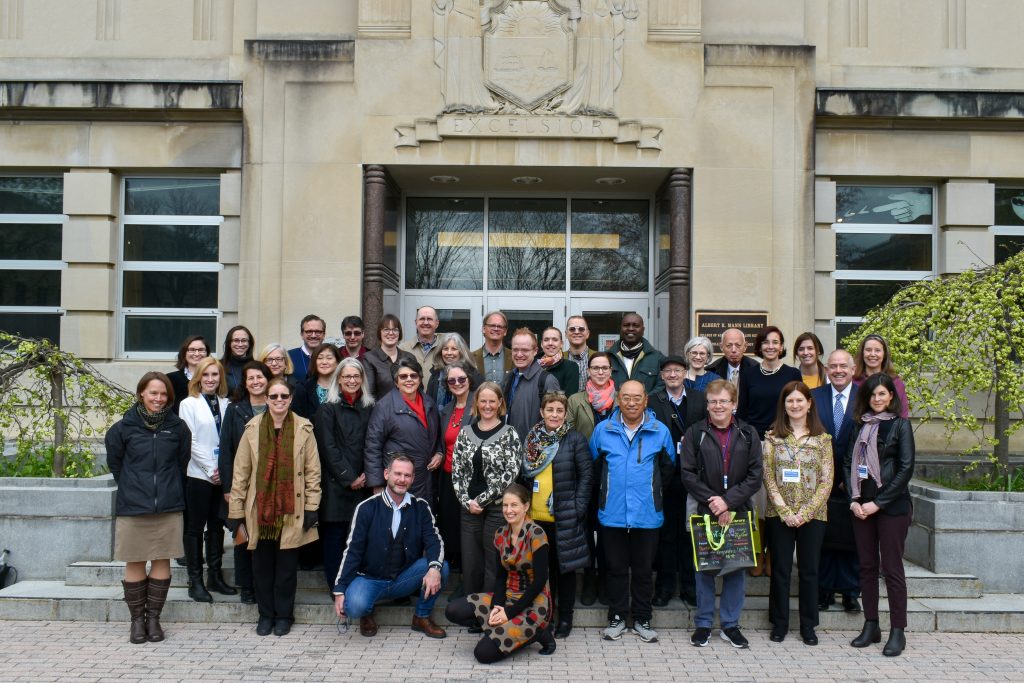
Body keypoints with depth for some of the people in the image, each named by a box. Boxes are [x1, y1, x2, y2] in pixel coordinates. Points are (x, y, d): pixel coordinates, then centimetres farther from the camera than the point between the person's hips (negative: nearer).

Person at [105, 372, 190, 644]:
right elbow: (115, 463, 9)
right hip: (132, 508, -1)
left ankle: (153, 618, 16)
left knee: (162, 562, 5)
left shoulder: (177, 427, 2)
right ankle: (137, 619, 16)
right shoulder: (123, 427, -2)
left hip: (168, 508, 1)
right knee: (135, 564, 4)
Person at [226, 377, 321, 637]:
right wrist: (236, 512, 0)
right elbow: (240, 472, 3)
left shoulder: (304, 429, -1)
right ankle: (265, 614, 24)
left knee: (287, 565, 6)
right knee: (262, 564, 9)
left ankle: (283, 615, 21)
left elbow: (313, 471, 1)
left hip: (291, 511, -1)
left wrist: (311, 507, -4)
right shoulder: (253, 429, 2)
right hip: (260, 509, 1)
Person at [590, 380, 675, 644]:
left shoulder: (660, 432, -1)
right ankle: (617, 618, 21)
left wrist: (648, 485, 10)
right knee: (616, 568, 10)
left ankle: (642, 619, 22)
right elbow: (594, 466, 13)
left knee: (644, 569, 10)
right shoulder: (603, 430, 0)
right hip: (612, 513, 0)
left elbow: (668, 468, 12)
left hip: (647, 513, 0)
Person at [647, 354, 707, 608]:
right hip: (664, 477, -1)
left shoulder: (700, 399, 6)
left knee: (689, 532, 9)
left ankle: (689, 586, 19)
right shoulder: (653, 401, 0)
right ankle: (665, 586, 17)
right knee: (666, 533, 7)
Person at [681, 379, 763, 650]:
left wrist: (728, 501, -12)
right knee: (704, 567, 6)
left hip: (738, 511, 1)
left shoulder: (748, 434, 4)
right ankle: (703, 624, 17)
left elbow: (755, 476, -2)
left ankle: (730, 625, 18)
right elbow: (688, 474, -4)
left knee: (737, 567, 6)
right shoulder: (695, 434, 2)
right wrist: (712, 502, -13)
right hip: (704, 510, -1)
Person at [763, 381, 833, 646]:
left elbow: (827, 481, -1)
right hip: (780, 515, 0)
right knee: (780, 570, 6)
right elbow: (768, 477, -2)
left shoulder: (822, 438, 3)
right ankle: (779, 623, 17)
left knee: (809, 571, 7)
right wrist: (785, 511, -11)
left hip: (812, 515, 0)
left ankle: (808, 626, 18)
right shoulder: (772, 437, 3)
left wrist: (805, 512, -11)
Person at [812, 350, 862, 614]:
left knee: (851, 539, 7)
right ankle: (824, 590, 17)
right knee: (822, 538, 7)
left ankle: (850, 592, 17)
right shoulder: (813, 397, 4)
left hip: (853, 481, -1)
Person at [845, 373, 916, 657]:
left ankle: (897, 631, 5)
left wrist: (878, 503, -11)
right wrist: (854, 499, -4)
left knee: (892, 567, -2)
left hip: (891, 506, -5)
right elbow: (848, 463, 10)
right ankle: (870, 626, 17)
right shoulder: (860, 425, 11)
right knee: (867, 566, 9)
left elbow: (906, 469, -8)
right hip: (861, 506, 5)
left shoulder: (900, 425, -2)